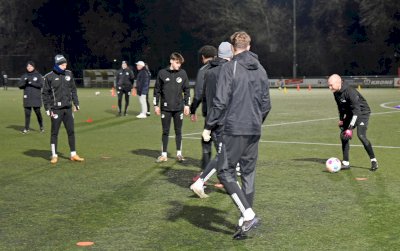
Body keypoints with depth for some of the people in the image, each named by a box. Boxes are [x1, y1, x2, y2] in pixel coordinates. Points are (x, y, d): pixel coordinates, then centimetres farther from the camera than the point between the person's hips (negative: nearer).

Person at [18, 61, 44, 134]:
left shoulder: (38, 75, 3)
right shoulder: (24, 76, 10)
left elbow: (41, 84, -9)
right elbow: (20, 86, 4)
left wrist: (31, 83, -18)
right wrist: (25, 82, -16)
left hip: (36, 98, -2)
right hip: (27, 98, 2)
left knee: (38, 112, 1)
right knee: (27, 113, 0)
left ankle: (41, 127, 18)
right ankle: (26, 128, 4)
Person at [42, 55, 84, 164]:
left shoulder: (69, 74, 7)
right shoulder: (49, 77, -6)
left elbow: (73, 90, 16)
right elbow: (45, 93, -3)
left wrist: (76, 103, 11)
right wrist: (48, 108, -8)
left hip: (68, 108, 4)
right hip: (56, 109, -4)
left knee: (71, 131, 7)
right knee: (54, 132, 3)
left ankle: (73, 155, 15)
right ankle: (54, 156, 11)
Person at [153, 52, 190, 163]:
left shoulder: (183, 73, 2)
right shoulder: (162, 73, -2)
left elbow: (186, 90, 6)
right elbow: (157, 90, 3)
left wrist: (187, 105, 2)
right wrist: (156, 105, 0)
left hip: (179, 108, 1)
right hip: (165, 108, -1)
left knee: (178, 131, 7)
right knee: (165, 131, 5)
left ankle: (179, 153, 17)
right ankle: (164, 154, 12)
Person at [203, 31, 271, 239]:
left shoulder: (230, 67, -8)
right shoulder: (261, 70, 11)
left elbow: (221, 101, -13)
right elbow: (266, 104, 14)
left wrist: (209, 127, -5)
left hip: (233, 130, -6)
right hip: (254, 132, 6)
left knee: (225, 172, 0)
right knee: (248, 174, 11)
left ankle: (249, 215, -11)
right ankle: (245, 221, 14)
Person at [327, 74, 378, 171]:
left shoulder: (350, 92, -31)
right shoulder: (336, 93, -5)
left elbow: (356, 110, -33)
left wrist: (350, 128, -37)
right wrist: (341, 119, 8)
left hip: (362, 113, -8)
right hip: (350, 114, 8)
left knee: (361, 135, -22)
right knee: (343, 135, 1)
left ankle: (373, 161, -9)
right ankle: (346, 163, 9)